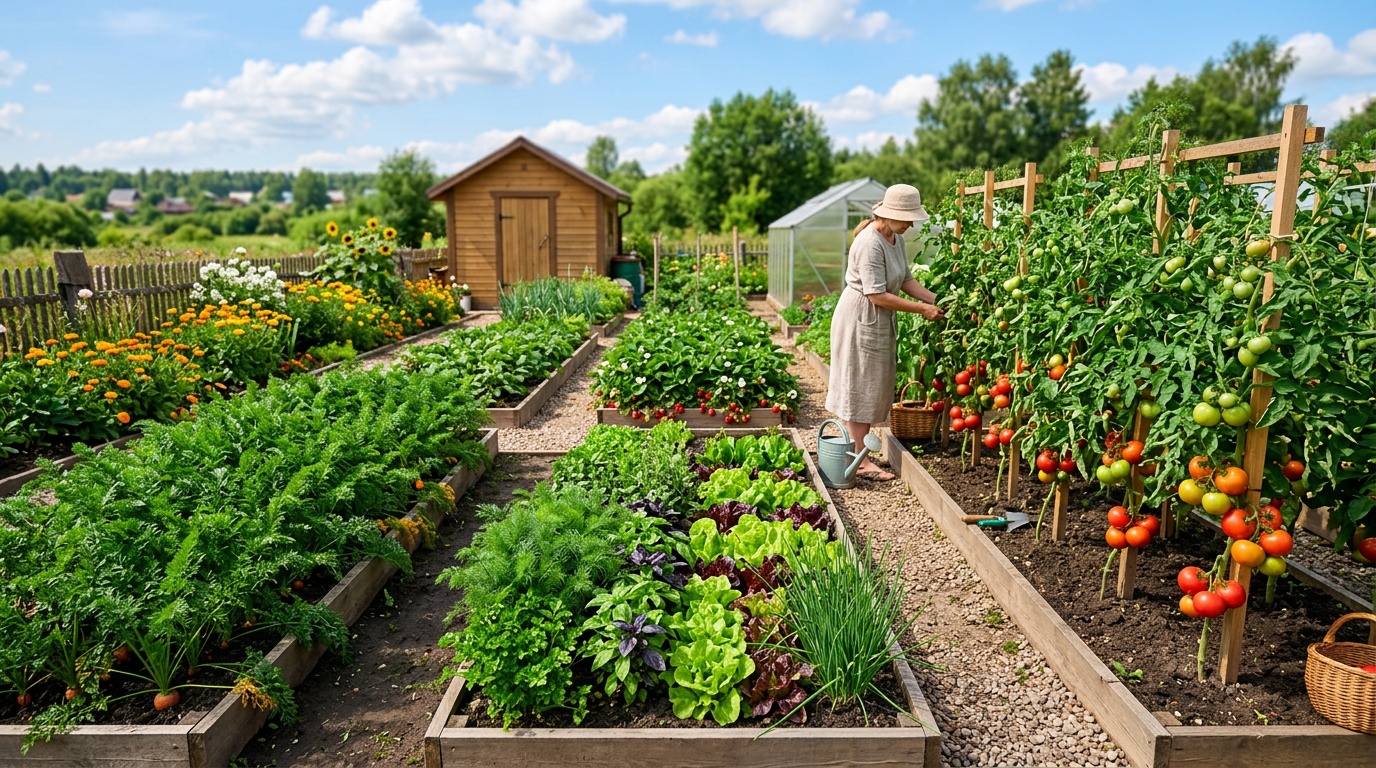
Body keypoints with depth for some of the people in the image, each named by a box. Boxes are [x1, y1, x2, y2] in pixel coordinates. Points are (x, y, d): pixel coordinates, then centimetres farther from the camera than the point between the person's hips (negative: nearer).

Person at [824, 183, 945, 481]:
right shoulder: (869, 243, -24)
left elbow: (906, 280, 8)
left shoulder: (896, 238, 6)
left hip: (881, 321, 10)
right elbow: (877, 295, -25)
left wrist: (936, 299, -5)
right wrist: (922, 308, -20)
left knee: (874, 388, 13)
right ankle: (862, 462, 5)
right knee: (860, 389, -2)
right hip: (860, 319, -10)